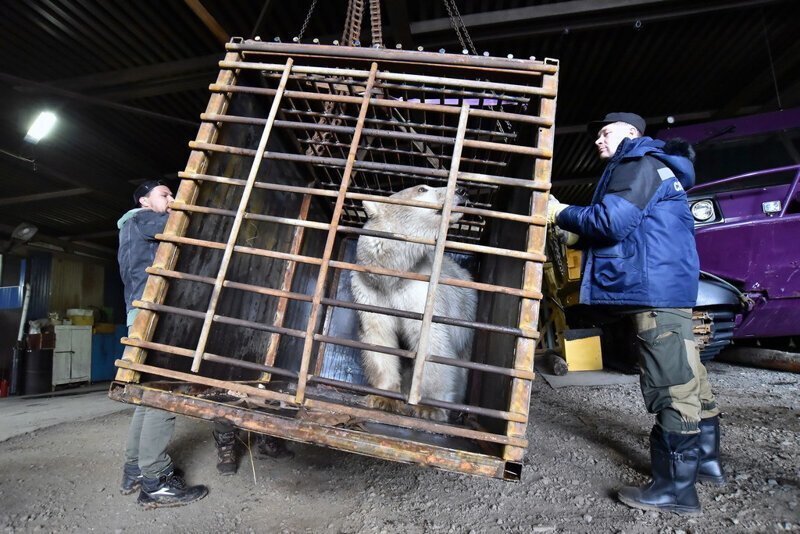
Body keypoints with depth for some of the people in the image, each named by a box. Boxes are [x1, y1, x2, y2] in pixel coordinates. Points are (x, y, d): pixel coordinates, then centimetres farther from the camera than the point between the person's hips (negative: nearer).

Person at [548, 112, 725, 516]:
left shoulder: (639, 164, -6)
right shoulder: (651, 168, 26)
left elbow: (612, 221, -20)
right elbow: (627, 234, 25)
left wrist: (562, 214, -7)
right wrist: (576, 236, 17)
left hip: (654, 289, -11)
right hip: (665, 287, 11)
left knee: (670, 384, -8)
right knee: (685, 377, 17)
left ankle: (676, 487, -1)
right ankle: (705, 459, 30)